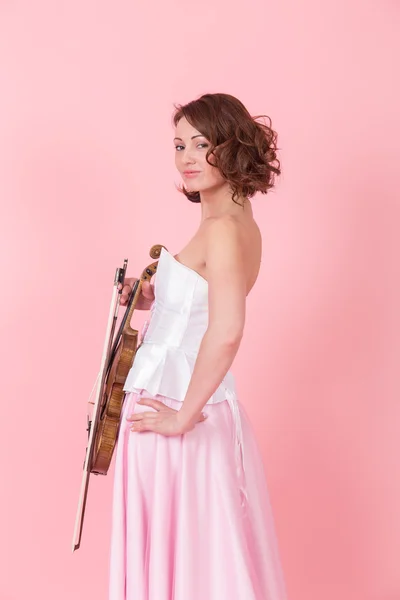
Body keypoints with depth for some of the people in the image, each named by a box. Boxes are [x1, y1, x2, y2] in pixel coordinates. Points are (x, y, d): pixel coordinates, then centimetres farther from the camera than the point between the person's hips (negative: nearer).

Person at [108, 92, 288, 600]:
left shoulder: (223, 228, -18)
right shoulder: (236, 221, 10)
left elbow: (226, 333, -31)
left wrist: (183, 415, -22)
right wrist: (154, 298, 9)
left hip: (174, 408, -9)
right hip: (181, 404, 9)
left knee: (181, 558, 5)